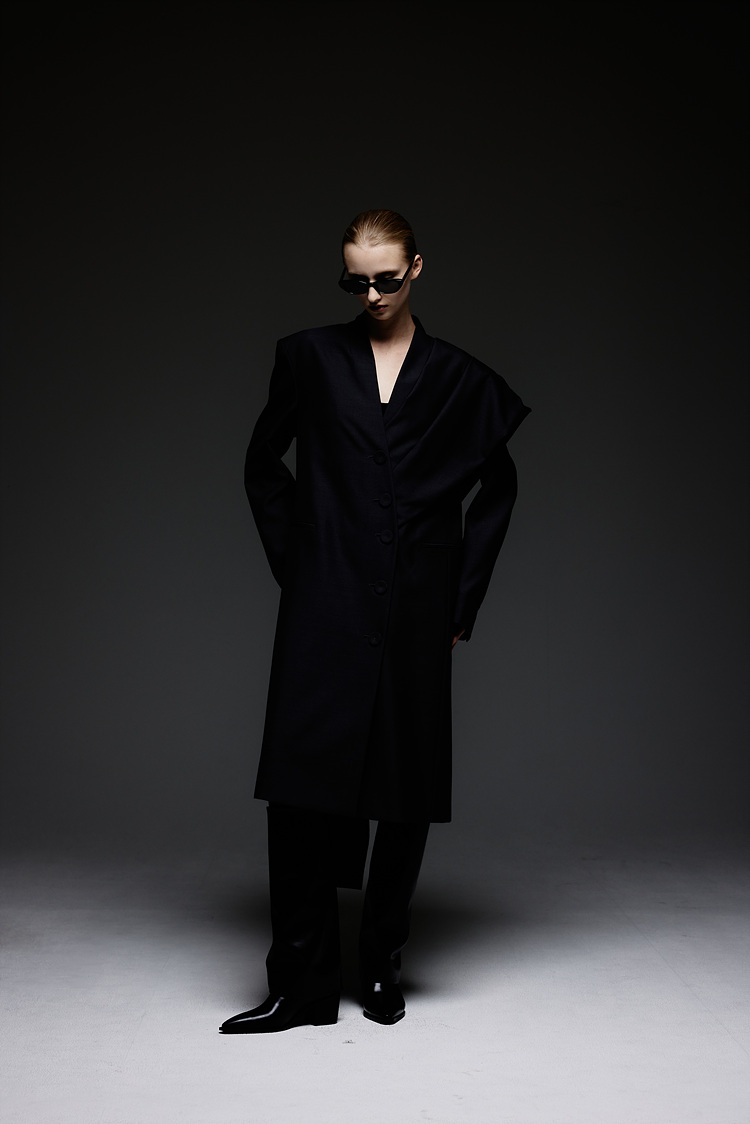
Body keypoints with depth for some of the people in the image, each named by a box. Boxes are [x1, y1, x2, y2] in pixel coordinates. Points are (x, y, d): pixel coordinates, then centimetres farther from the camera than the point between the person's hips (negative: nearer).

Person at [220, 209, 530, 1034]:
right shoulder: (310, 358, 7)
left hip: (414, 613, 1)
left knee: (406, 794, 5)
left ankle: (382, 967, 21)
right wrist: (292, 564, 7)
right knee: (303, 784, -7)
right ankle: (301, 985, 1)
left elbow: (498, 486, 15)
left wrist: (464, 596, 8)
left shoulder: (458, 377, 7)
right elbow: (263, 466, 15)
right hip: (326, 610, -1)